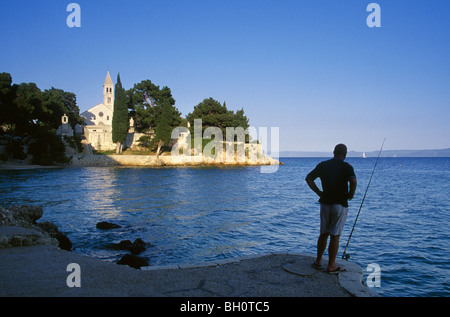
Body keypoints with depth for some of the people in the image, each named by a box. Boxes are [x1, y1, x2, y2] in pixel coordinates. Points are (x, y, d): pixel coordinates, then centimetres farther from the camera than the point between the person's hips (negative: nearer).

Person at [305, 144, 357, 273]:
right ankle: (331, 266, 10)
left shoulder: (323, 165, 5)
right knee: (335, 236, 3)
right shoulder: (346, 167, -8)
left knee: (324, 233, 17)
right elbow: (353, 181, -26)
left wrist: (318, 192, 6)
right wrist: (351, 194, -9)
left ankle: (318, 261, 25)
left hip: (325, 203, 4)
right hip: (340, 204, -4)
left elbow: (308, 178, 6)